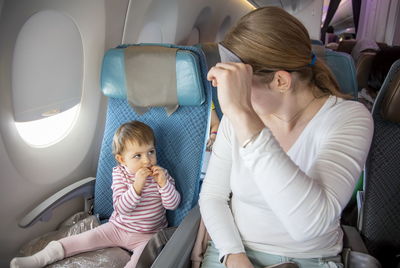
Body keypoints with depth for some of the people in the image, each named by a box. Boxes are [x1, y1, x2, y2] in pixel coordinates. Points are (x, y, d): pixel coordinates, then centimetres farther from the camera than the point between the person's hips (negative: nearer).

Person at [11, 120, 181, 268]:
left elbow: (173, 204, -11)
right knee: (85, 239, -9)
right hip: (117, 227, 1)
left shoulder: (161, 174, -7)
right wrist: (137, 185, -34)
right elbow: (121, 207, -18)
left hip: (148, 235, -1)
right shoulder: (119, 173, -8)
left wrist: (163, 183, -27)